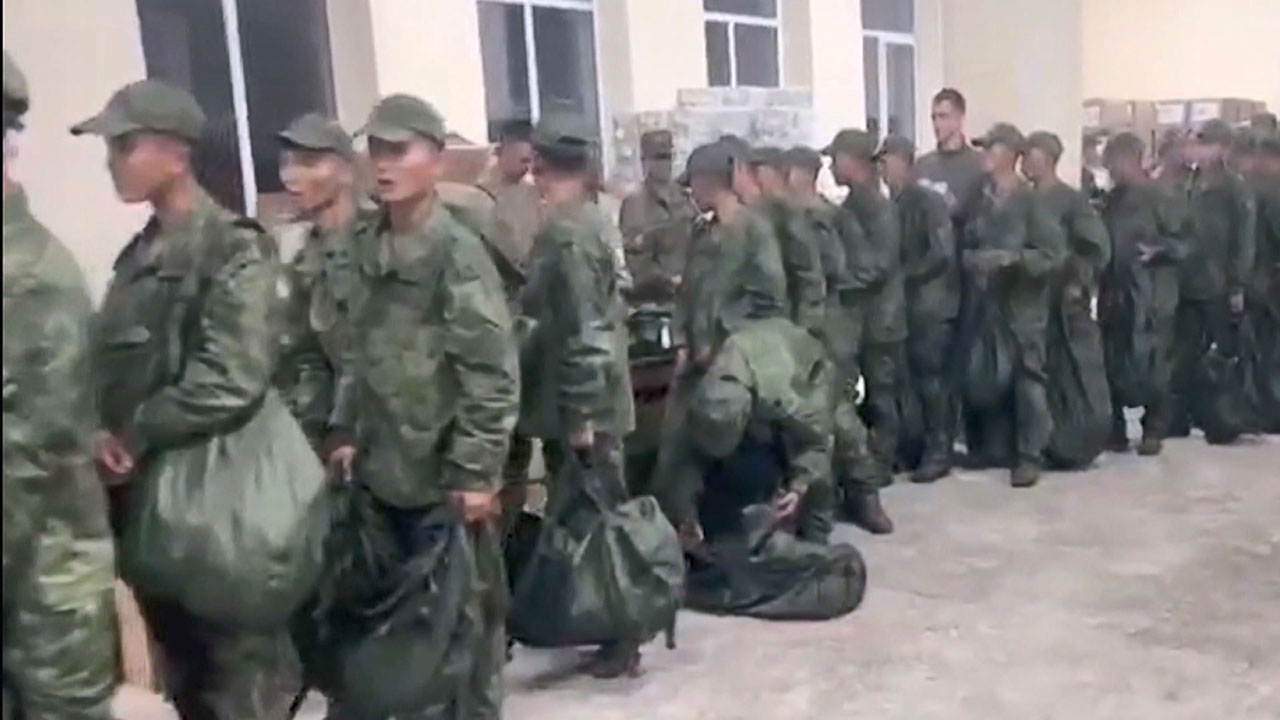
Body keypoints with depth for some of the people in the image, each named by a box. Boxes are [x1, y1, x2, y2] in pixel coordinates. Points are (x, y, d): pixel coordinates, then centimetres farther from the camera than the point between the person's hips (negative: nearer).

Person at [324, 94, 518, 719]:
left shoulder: (458, 253, -13)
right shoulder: (369, 248, 8)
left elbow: (493, 373, -15)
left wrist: (476, 472, -16)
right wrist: (347, 433, 8)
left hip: (442, 474, -6)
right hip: (384, 468, 6)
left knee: (462, 608, 7)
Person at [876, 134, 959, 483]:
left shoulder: (929, 201, -9)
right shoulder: (892, 204, 11)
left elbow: (942, 253, -17)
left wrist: (903, 275, -15)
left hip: (931, 303, -6)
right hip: (906, 304, 6)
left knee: (931, 377, -4)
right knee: (914, 377, 8)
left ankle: (939, 452, 3)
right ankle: (915, 447, 16)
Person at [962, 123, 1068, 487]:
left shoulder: (1031, 202, -6)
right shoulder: (981, 201, 8)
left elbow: (1055, 253, -9)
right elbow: (967, 246, 16)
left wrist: (1014, 258, -18)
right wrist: (973, 261, -3)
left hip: (1023, 306, -5)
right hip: (987, 304, 5)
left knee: (1027, 380, -2)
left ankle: (1030, 456, 5)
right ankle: (993, 448, 21)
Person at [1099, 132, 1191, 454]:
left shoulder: (1164, 197, -6)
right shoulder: (1113, 199, 13)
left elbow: (1184, 241, -8)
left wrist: (1158, 250, -23)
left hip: (1151, 296, -6)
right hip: (1115, 294, 6)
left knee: (1151, 365, -3)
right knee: (1114, 364, 6)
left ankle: (1153, 430, 9)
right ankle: (1117, 428, 15)